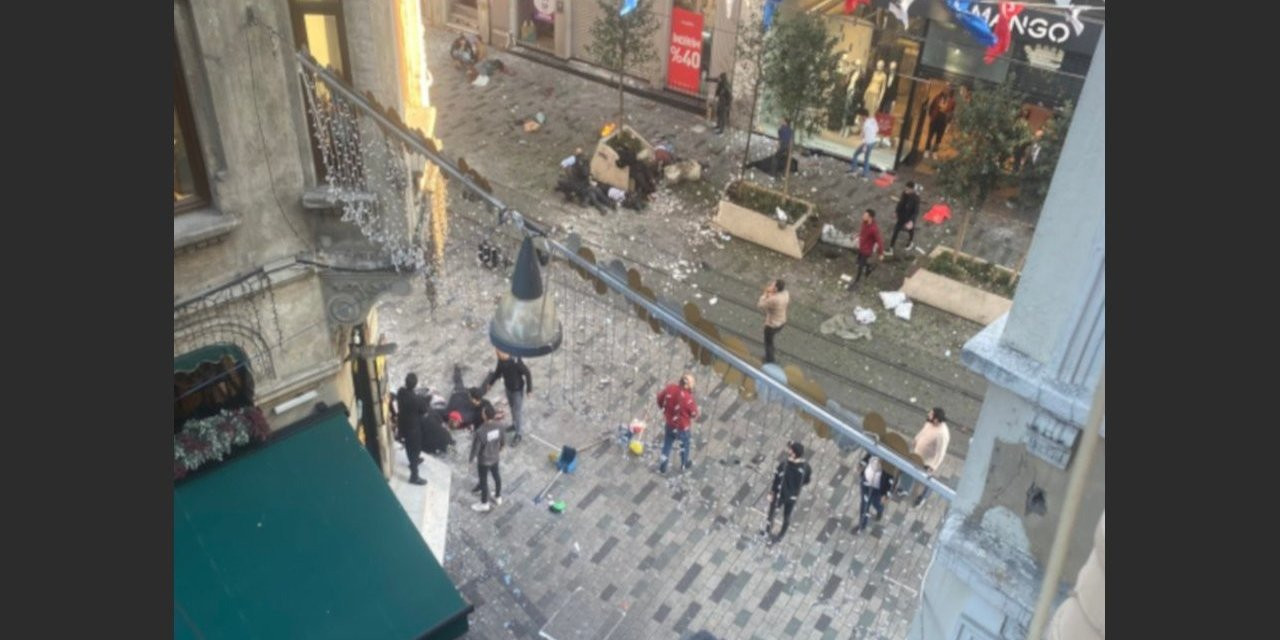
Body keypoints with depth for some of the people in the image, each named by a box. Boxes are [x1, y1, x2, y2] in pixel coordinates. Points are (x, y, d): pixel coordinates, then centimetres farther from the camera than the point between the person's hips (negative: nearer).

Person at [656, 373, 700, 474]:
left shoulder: (670, 388, -21)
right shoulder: (688, 398, -36)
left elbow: (660, 398, -3)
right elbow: (694, 414, -20)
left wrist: (664, 408, 15)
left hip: (669, 423, 4)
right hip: (682, 427, -4)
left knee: (667, 443, 26)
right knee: (684, 444, 25)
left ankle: (663, 466, 40)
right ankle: (685, 465, 48)